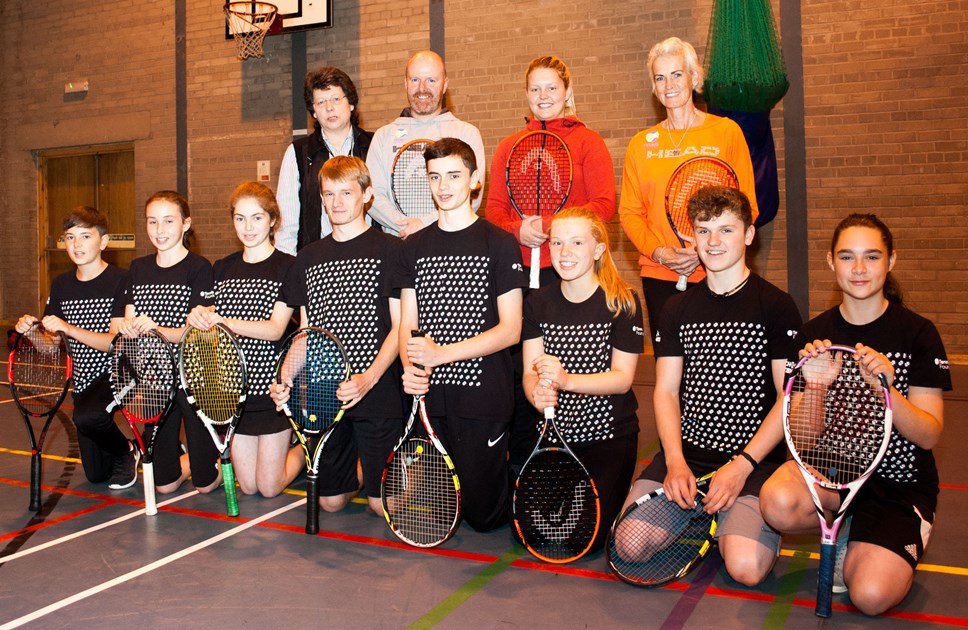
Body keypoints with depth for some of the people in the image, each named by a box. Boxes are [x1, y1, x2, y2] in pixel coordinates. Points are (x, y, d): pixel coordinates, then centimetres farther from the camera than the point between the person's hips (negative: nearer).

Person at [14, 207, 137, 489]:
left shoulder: (120, 280, -13)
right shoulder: (61, 284, 6)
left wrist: (69, 329, -30)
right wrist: (30, 328, -12)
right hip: (83, 381, 6)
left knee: (86, 416, -36)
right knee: (96, 474, 8)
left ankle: (126, 451, -5)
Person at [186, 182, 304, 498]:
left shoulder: (287, 267, -7)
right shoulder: (222, 268, 8)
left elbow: (275, 329, -17)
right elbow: (212, 326, 7)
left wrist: (224, 321, -30)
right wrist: (200, 316, -16)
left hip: (272, 385, -4)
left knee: (270, 487, 2)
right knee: (247, 484, 9)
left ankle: (301, 449, 31)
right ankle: (279, 447, 38)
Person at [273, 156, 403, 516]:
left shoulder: (389, 250, -3)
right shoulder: (308, 258, 12)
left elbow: (399, 327, -7)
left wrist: (368, 379, -20)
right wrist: (287, 380, -4)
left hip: (377, 392, -4)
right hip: (323, 393, 4)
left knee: (383, 503, 0)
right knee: (330, 501, 10)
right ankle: (356, 471, 40)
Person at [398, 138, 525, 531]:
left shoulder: (500, 244, -4)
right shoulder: (414, 248, 10)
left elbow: (510, 330, -10)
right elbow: (407, 324, 7)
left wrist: (442, 353, -19)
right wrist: (410, 366, -14)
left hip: (483, 397, -4)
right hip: (428, 395, 4)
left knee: (482, 514, 0)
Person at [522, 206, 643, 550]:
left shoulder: (622, 301, -12)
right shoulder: (538, 302, 0)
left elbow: (623, 378, -15)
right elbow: (530, 372, -6)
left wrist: (566, 381, -32)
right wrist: (538, 393, -31)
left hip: (608, 434, -3)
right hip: (555, 431, 4)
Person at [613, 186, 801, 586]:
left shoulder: (776, 307, -1)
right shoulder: (678, 309, 10)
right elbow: (666, 391, 6)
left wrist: (743, 464, -15)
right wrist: (675, 460, -10)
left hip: (755, 458, -3)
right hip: (686, 450, 4)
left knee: (746, 566, -25)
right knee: (628, 546, -14)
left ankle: (733, 522, 9)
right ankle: (698, 518, 14)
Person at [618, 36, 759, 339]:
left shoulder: (726, 132, 3)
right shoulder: (641, 144, 9)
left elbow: (746, 205, 1)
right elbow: (630, 212, 8)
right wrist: (658, 252, -10)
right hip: (659, 275, 2)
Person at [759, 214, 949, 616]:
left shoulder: (918, 334, -8)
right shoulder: (815, 334, -3)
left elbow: (928, 435, -10)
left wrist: (887, 390, -29)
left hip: (901, 481, -2)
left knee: (871, 595, -24)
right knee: (778, 503, -32)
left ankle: (860, 547, 12)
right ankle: (846, 530, 2)